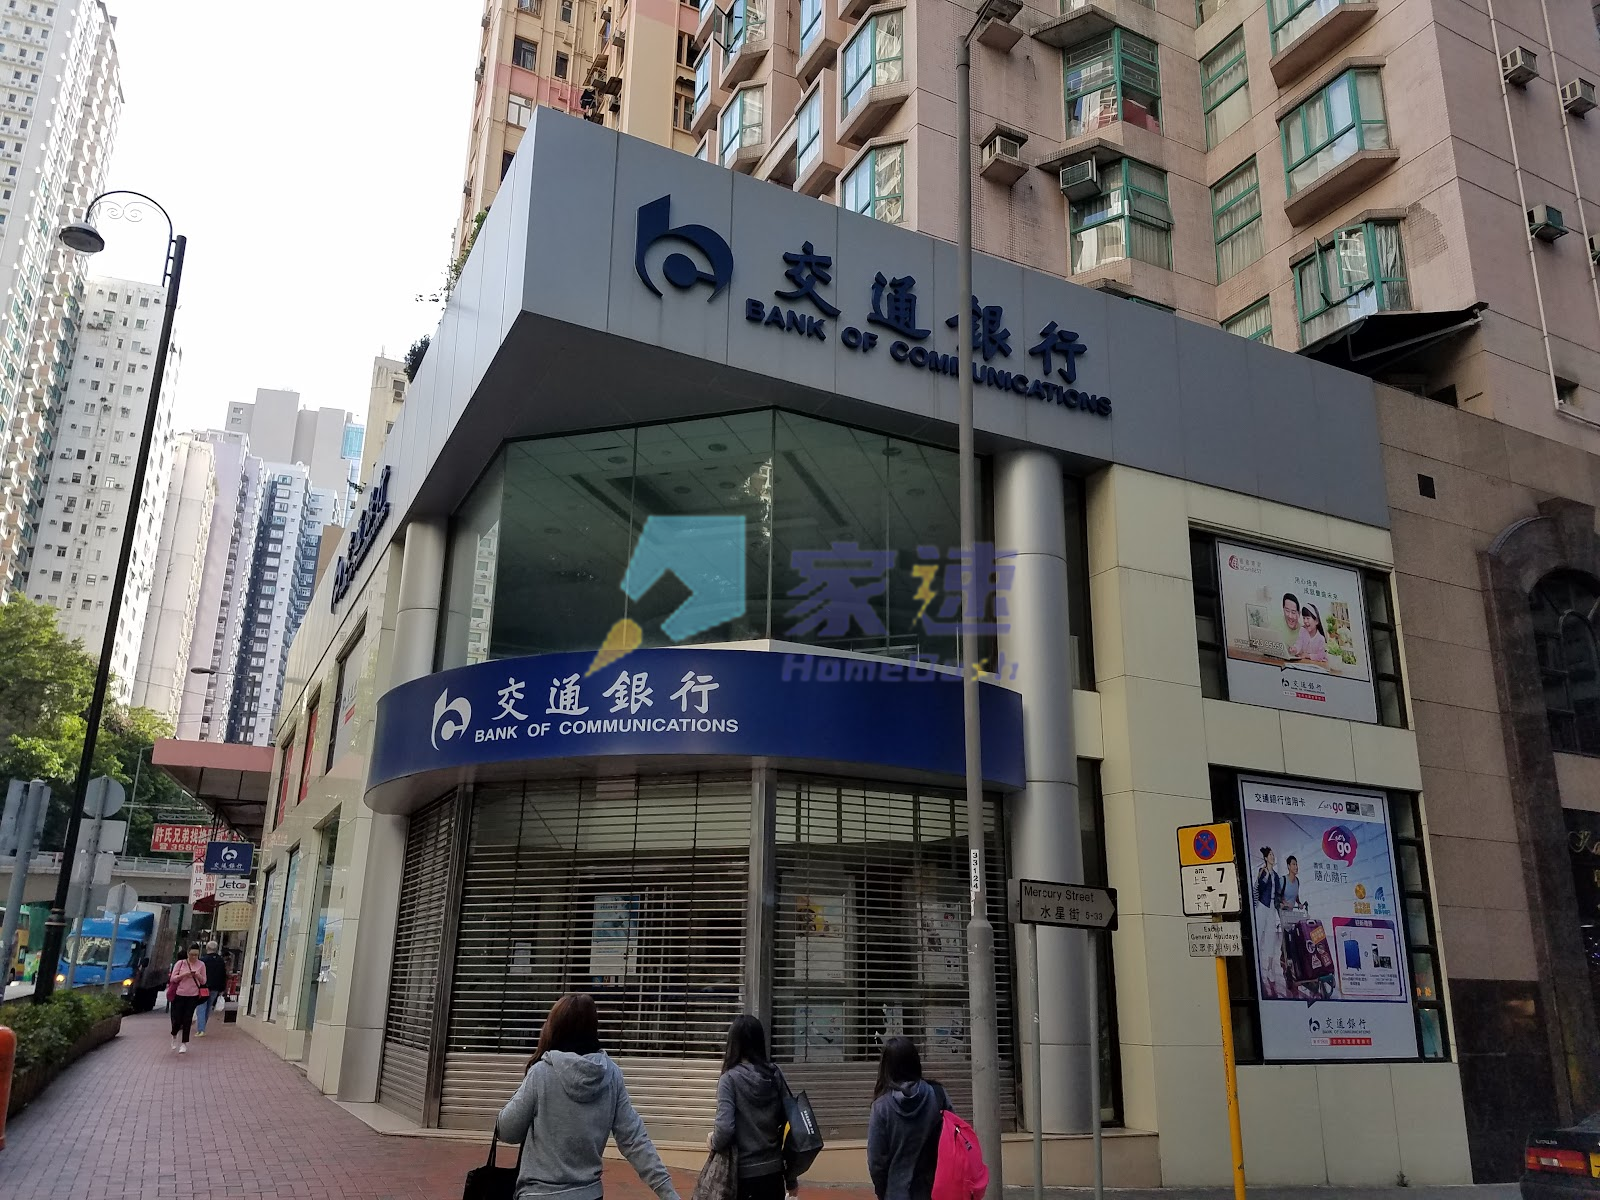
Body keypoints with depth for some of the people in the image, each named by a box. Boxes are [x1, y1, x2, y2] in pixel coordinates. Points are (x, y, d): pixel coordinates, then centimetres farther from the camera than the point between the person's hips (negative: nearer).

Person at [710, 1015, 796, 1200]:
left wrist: (713, 1142, 0)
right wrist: (790, 1176, 12)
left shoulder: (730, 1078, -12)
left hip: (744, 1172, -4)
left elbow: (725, 1128, -23)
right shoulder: (775, 1074, 1)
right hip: (774, 1169, 4)